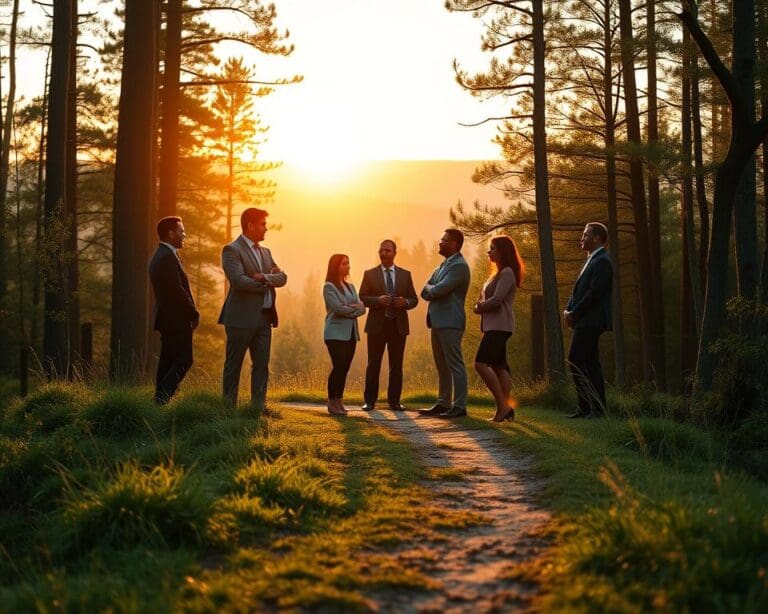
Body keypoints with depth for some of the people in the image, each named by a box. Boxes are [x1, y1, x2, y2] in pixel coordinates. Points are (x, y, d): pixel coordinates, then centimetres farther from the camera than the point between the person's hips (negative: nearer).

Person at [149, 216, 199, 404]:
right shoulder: (168, 257, -17)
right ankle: (161, 399, -12)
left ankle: (160, 401, 12)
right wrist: (194, 314, -10)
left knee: (168, 361, 11)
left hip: (166, 318, 10)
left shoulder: (159, 256, 16)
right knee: (183, 360, -8)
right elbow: (178, 291, -21)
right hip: (177, 319, -10)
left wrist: (191, 313, 14)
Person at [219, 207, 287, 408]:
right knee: (233, 366, 1)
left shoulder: (265, 252, 18)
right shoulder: (232, 250, -7)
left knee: (261, 365, 8)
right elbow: (239, 281, -20)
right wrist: (267, 283, -7)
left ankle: (258, 406, 12)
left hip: (264, 317, 7)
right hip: (241, 318, -7)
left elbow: (282, 277, 8)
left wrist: (265, 277, -13)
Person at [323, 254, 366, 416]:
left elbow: (361, 308, 7)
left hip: (351, 333, 6)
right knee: (338, 367, -12)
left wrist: (348, 309, -11)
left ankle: (339, 401, 11)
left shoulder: (350, 287, 17)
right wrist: (355, 308, -2)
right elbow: (338, 308, -16)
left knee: (344, 368, 5)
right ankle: (332, 403, -7)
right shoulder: (329, 287, -3)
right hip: (336, 333, -6)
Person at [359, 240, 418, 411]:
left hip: (398, 326, 2)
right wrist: (378, 300, -18)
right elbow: (362, 297, 0)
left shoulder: (405, 275, 11)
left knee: (396, 365, 4)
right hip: (376, 325, -1)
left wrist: (405, 302, -13)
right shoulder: (369, 274, 6)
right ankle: (370, 400, 6)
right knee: (373, 364, 0)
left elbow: (414, 299, 10)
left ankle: (394, 401, 9)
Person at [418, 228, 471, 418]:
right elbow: (425, 291, 14)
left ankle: (459, 406, -7)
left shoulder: (459, 266, -11)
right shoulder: (443, 265, 19)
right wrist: (433, 291, -7)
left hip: (450, 322, -10)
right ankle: (443, 403, 19)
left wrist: (430, 290, 1)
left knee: (455, 365, -8)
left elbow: (439, 290, -20)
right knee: (442, 366, 13)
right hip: (437, 321, 10)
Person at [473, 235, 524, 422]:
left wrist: (480, 307, -3)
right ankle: (506, 409, 7)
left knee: (481, 364, -18)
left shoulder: (507, 272, -11)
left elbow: (496, 300, -19)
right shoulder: (499, 273, 20)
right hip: (494, 326, 11)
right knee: (498, 367, 7)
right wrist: (479, 305, 1)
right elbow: (483, 298, 22)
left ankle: (503, 406, -16)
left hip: (499, 326, -11)